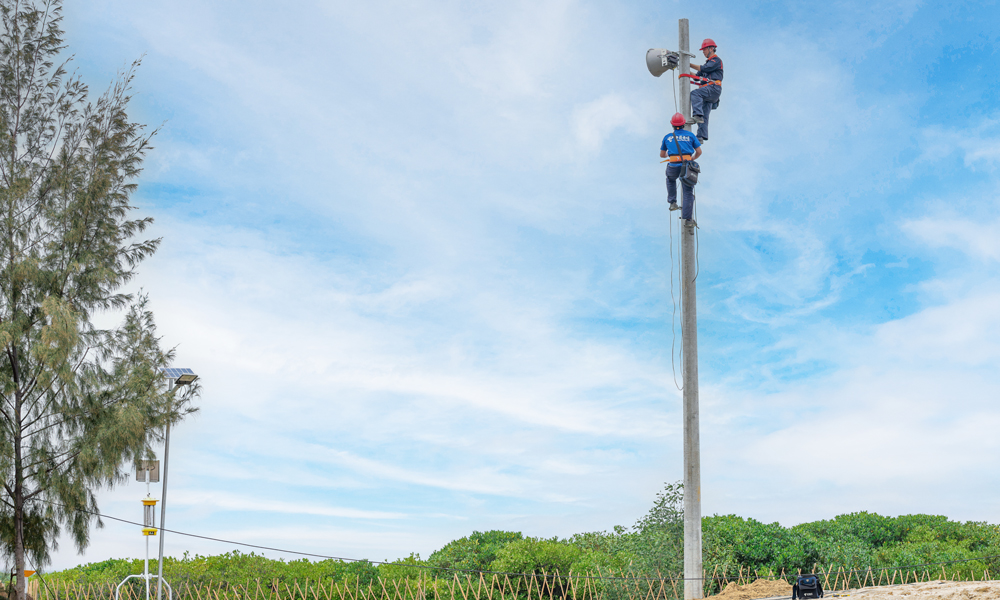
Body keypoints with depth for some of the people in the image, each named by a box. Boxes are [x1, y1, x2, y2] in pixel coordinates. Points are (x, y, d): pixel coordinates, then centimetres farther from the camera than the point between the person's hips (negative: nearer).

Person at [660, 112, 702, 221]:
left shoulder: (667, 137, 13)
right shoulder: (690, 135, 10)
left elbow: (662, 155, 22)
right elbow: (699, 152, 11)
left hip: (673, 167, 1)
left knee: (670, 180, 36)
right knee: (688, 192, 7)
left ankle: (672, 202, 23)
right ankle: (687, 219, 0)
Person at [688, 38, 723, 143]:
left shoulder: (716, 60, 3)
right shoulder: (708, 62, 31)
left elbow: (705, 69, -12)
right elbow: (698, 75, 27)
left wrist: (690, 65, -7)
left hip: (714, 88, -9)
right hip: (707, 91, 9)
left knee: (695, 93, -31)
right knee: (704, 116, 1)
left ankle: (697, 115, -43)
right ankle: (701, 136, -4)